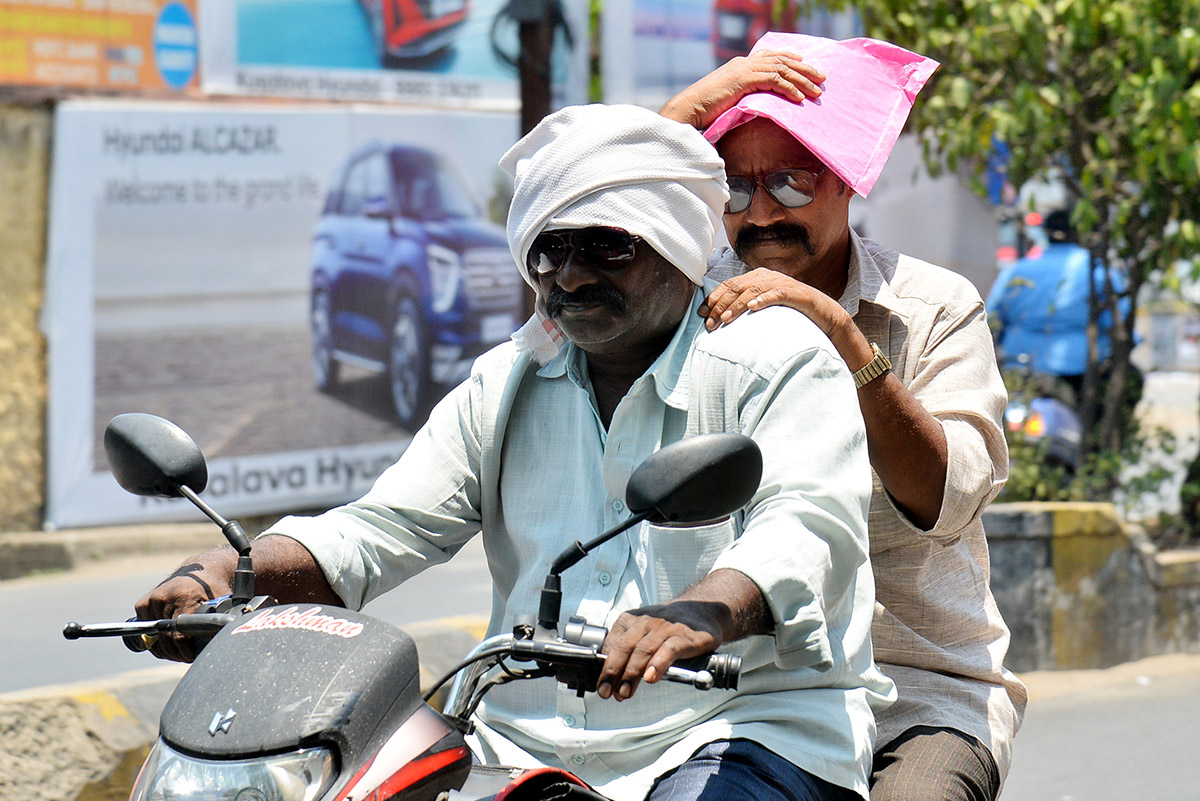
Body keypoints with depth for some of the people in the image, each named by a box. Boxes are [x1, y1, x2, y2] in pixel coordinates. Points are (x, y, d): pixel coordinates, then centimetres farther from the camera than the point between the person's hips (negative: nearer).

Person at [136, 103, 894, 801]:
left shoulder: (776, 358, 1)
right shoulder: (504, 385, 19)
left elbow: (811, 526, -17)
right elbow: (385, 526, 12)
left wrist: (701, 614, -39)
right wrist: (231, 572, -9)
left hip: (747, 732, -5)